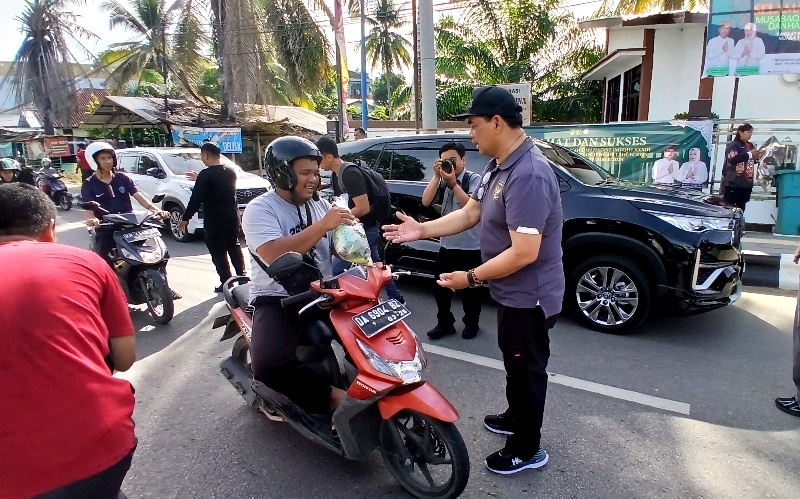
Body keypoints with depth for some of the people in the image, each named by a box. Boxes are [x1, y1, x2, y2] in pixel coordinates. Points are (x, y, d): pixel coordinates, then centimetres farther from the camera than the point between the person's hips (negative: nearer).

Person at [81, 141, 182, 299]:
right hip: (106, 230, -2)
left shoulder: (122, 178, 8)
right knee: (102, 262, -20)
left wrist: (156, 210, -19)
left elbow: (139, 196, -2)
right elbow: (88, 209, -10)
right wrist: (92, 219, -35)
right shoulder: (89, 185, 1)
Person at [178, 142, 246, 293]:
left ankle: (226, 283, 5)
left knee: (219, 254, 2)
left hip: (214, 221, -7)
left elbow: (196, 199, -16)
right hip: (232, 218, 7)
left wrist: (185, 218, -7)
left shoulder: (206, 174, -15)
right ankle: (242, 277, 19)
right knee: (234, 248, 18)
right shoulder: (230, 171, 7)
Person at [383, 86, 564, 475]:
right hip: (513, 293, 10)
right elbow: (470, 213, 10)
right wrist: (421, 230, 2)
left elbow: (524, 253, -32)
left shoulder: (528, 175, -30)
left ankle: (527, 449, 27)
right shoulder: (500, 166, 4)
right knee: (514, 361, 26)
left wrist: (471, 278, -22)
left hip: (529, 297, -10)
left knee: (527, 369, 7)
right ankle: (516, 417, 48)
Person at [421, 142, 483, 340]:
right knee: (440, 286, 9)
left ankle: (471, 323, 28)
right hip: (446, 244, 4)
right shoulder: (442, 181, 6)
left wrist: (453, 183, -23)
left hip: (471, 246, -4)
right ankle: (444, 322, 25)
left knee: (470, 287, 9)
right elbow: (426, 201, -7)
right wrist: (437, 176, -13)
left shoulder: (474, 179, -7)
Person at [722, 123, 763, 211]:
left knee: (741, 209, 10)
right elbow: (732, 159, -22)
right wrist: (749, 154, -18)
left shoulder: (751, 146, 16)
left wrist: (757, 157, 5)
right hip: (733, 183, -7)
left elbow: (751, 161, 25)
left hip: (747, 183, 8)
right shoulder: (733, 145, -7)